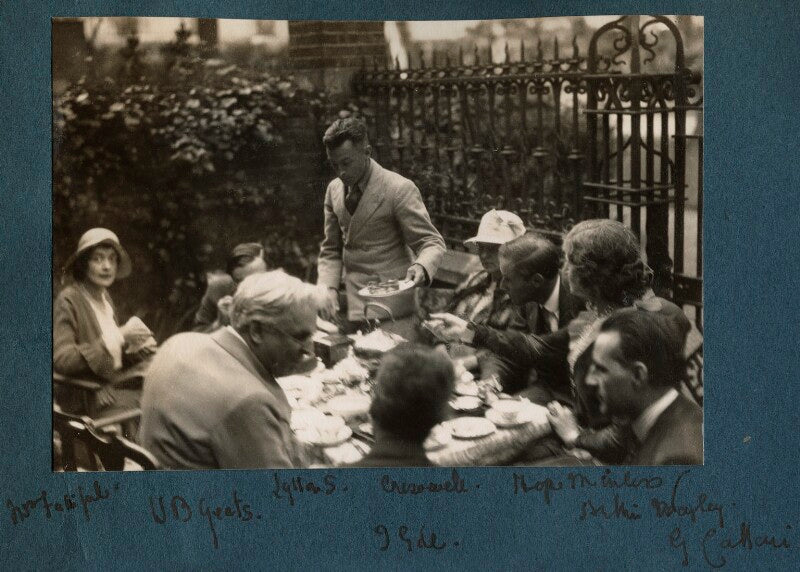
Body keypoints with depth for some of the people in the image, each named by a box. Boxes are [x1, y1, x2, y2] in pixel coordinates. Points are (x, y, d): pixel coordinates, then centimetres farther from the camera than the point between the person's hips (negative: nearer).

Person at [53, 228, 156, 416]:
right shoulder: (68, 300, -9)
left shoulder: (104, 297, 13)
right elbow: (61, 360, -20)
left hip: (113, 385, 7)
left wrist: (132, 339, -5)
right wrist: (119, 337, -22)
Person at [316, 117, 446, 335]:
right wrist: (328, 287, -4)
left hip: (388, 305, -5)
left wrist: (421, 267, -32)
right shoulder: (334, 190, 7)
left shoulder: (399, 189, -13)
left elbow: (431, 242, -10)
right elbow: (331, 249, 13)